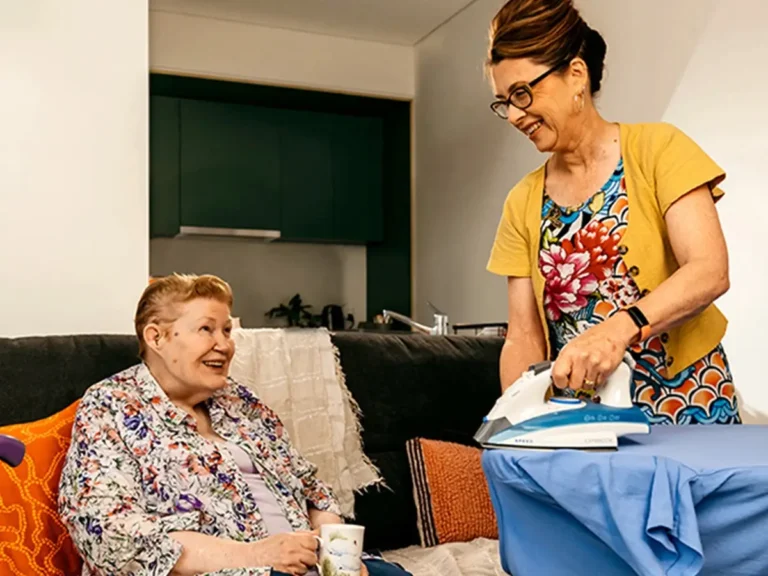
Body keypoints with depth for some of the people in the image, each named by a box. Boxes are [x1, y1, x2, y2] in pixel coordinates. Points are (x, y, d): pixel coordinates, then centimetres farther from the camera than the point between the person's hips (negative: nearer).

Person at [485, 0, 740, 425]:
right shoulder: (522, 203, 6)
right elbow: (524, 336, 3)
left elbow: (710, 271, -17)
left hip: (686, 403, -3)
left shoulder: (658, 149, -4)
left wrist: (621, 326, -33)